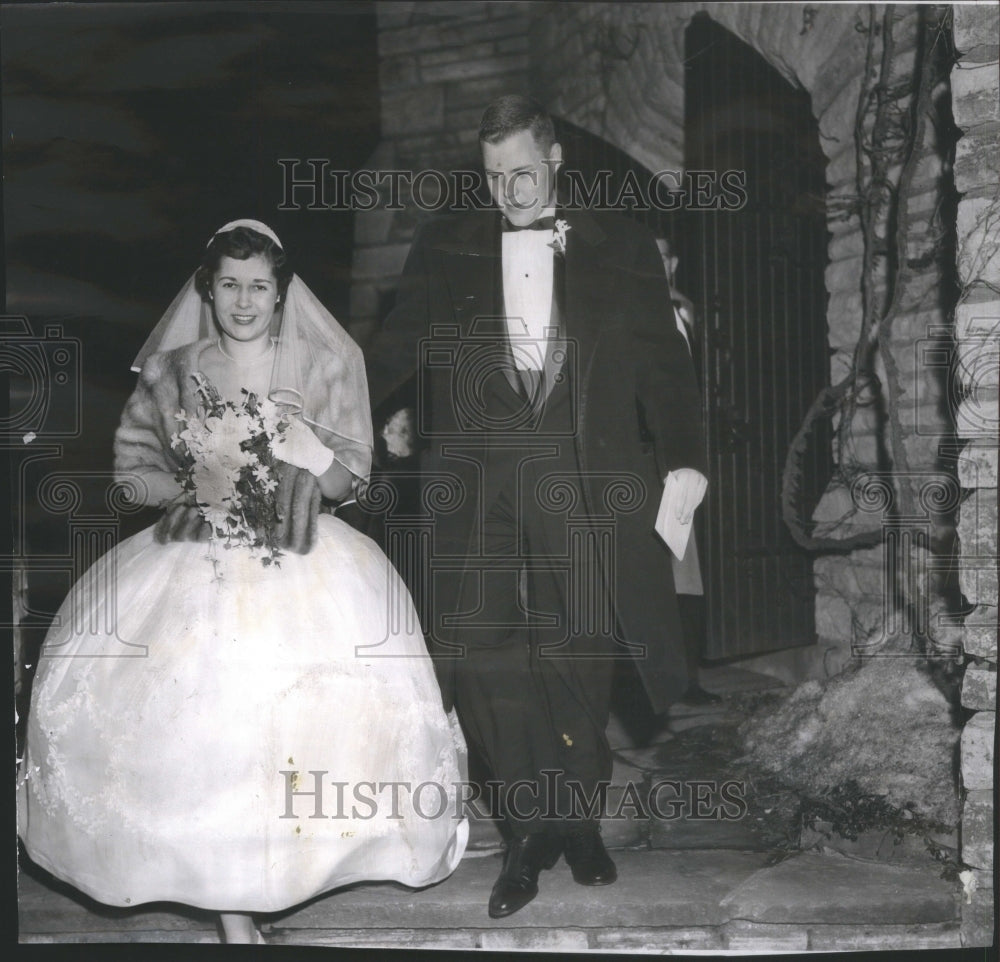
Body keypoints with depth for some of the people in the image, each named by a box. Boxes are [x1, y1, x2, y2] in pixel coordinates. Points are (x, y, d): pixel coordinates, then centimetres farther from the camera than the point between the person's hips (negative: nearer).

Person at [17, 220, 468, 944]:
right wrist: (193, 489, -7)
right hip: (195, 560, 1)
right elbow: (132, 464, 11)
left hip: (298, 561, 0)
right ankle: (230, 905, -6)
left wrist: (308, 446, -14)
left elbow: (350, 477, 6)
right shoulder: (171, 369, 10)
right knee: (196, 710, -16)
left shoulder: (322, 365, 7)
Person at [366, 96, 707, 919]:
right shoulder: (446, 249, 12)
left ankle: (575, 820, 25)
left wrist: (684, 458, -7)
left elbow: (662, 360, 5)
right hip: (478, 489, 1)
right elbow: (396, 351, 11)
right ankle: (536, 829, 12)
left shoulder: (619, 248, 9)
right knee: (480, 651, -5)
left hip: (584, 491, -1)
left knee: (577, 658, 2)